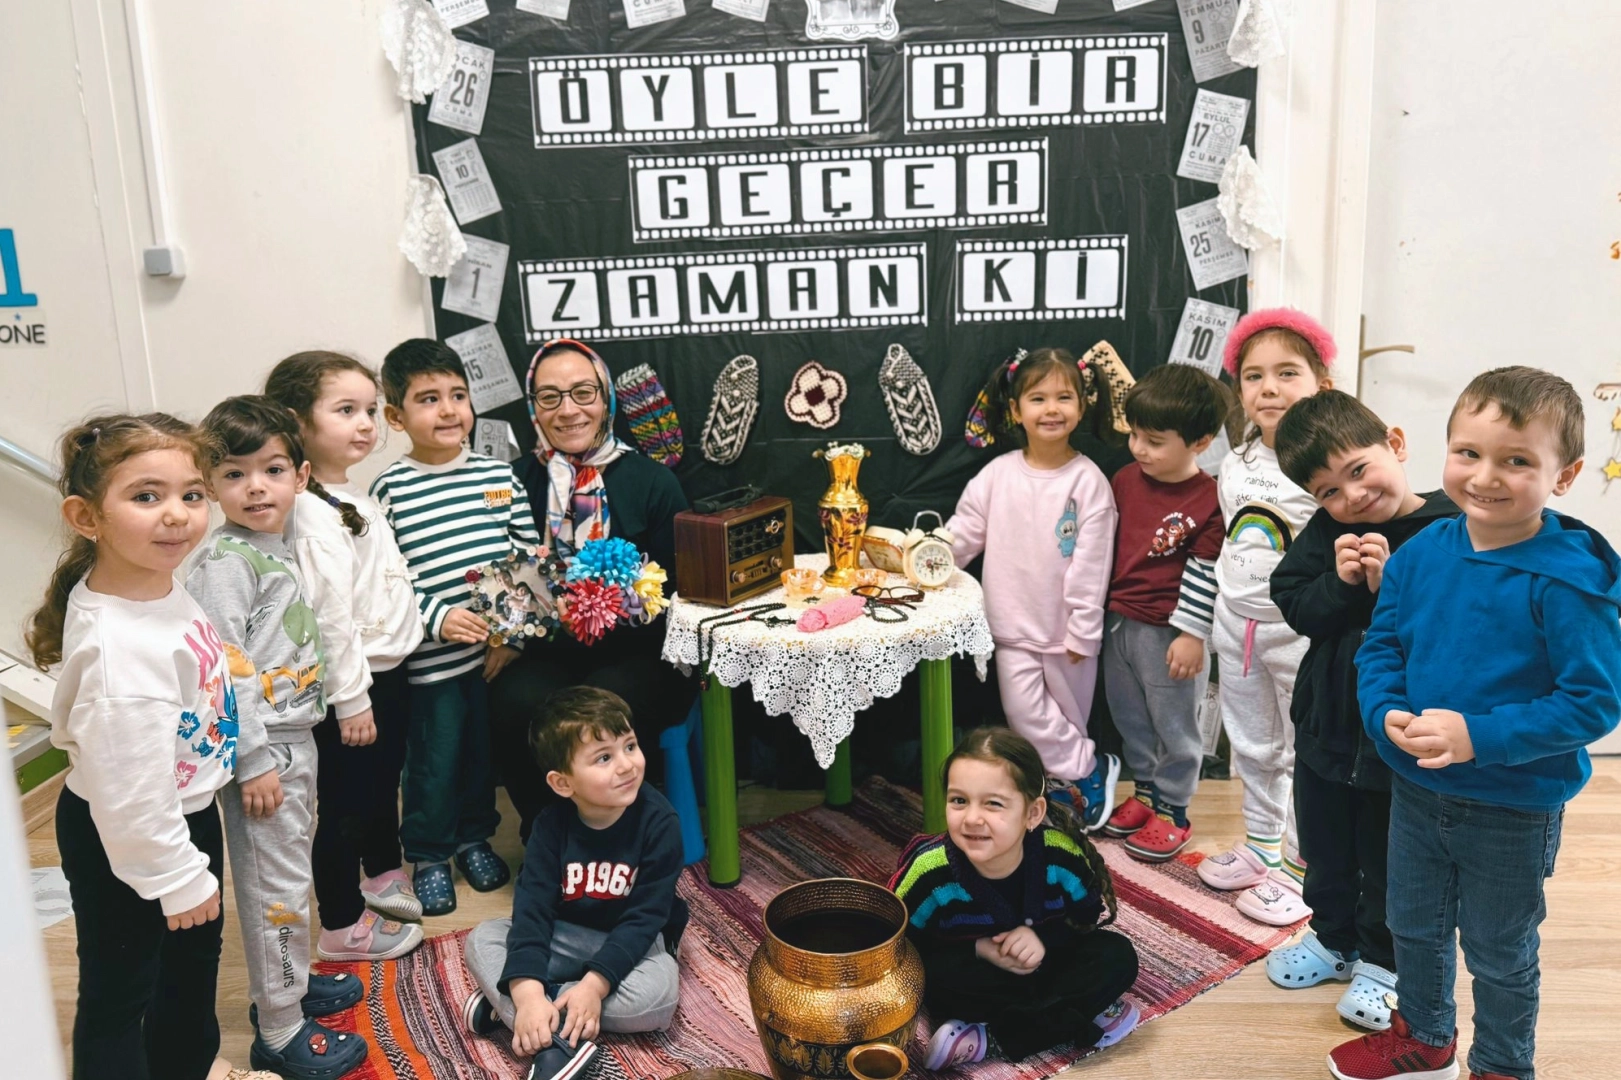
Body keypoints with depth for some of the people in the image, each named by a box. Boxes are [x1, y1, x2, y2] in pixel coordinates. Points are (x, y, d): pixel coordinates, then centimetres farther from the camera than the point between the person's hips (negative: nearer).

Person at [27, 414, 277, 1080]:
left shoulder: (156, 581, -8)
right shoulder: (118, 647, -36)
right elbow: (129, 790, -31)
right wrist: (177, 877, -18)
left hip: (188, 815, 10)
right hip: (123, 846, -10)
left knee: (194, 956, 30)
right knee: (119, 989, 13)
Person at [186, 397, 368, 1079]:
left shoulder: (279, 548, 9)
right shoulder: (223, 562, -18)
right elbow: (224, 668, -22)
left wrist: (296, 742, 18)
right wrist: (254, 760, -21)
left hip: (296, 734, 9)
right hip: (259, 746, -8)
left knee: (293, 869, 21)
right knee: (276, 886, 1)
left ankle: (289, 984, 38)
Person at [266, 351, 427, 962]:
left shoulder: (352, 496, 9)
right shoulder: (313, 515, -22)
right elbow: (329, 614, -24)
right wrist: (350, 699, -21)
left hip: (389, 669, 10)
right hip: (352, 683, -10)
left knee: (384, 782, 25)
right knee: (345, 803, 5)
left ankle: (382, 874, 45)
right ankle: (342, 925, 19)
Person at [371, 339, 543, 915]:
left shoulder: (499, 476, 2)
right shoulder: (391, 489, -6)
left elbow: (529, 558, 3)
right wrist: (438, 619, -20)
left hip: (499, 651, 3)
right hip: (431, 659, -3)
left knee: (484, 750, 17)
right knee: (433, 760, 8)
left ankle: (474, 836, 39)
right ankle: (428, 855, 29)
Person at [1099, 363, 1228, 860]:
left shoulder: (1208, 501, -17)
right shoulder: (1125, 480, 2)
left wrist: (1191, 636, -15)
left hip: (1167, 632, -7)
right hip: (1117, 622, 7)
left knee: (1174, 725, 9)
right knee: (1130, 718, 19)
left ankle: (1172, 811, 24)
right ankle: (1145, 793, 36)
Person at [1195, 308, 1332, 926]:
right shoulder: (1236, 464, 5)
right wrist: (1211, 620, 15)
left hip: (1300, 629, -6)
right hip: (1237, 624, 7)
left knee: (1306, 753, 8)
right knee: (1251, 747, 20)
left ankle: (1301, 867, 23)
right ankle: (1260, 846, 38)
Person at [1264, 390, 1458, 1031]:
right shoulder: (1327, 532, -3)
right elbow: (1294, 606, -6)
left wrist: (1389, 585, -31)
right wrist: (1340, 583, -22)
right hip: (1327, 722, 5)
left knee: (1389, 855, 14)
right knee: (1325, 846, 22)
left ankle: (1381, 960, 34)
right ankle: (1333, 938, 43)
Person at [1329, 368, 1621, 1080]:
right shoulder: (1420, 554, -7)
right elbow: (1380, 647, 2)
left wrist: (1479, 736, -30)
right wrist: (1387, 714, -17)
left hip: (1514, 813, -5)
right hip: (1416, 791, 5)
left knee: (1499, 954, 17)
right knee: (1413, 925, 25)